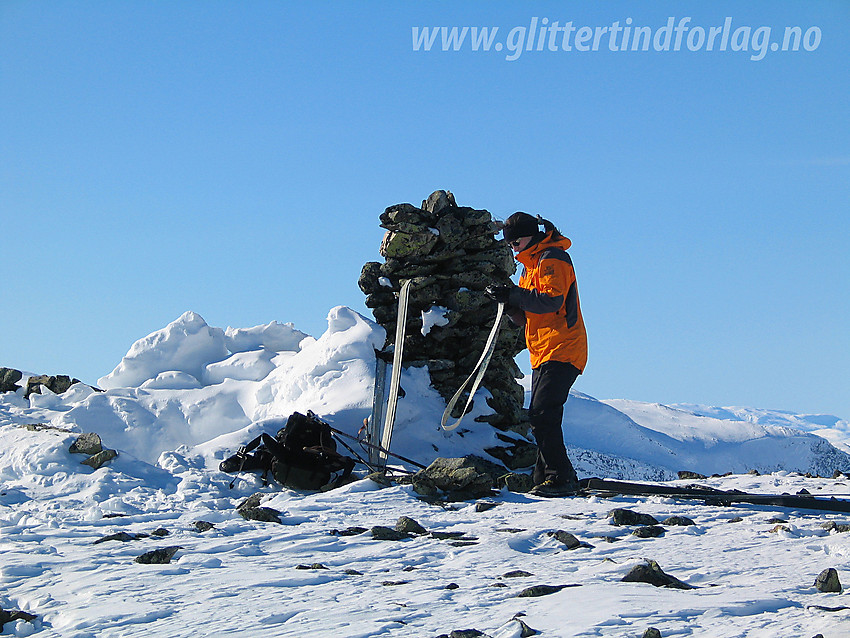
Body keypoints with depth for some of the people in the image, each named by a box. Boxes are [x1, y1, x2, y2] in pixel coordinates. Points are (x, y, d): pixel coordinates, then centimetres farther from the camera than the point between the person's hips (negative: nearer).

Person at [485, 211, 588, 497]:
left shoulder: (553, 259, -7)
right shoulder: (532, 265, 23)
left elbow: (552, 300, -22)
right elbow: (526, 317, 20)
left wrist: (514, 294, -20)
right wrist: (510, 302, 1)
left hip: (561, 352, -10)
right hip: (543, 354, 10)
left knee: (542, 416, -17)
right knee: (540, 418, 9)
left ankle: (560, 478, -17)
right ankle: (546, 477, 13)